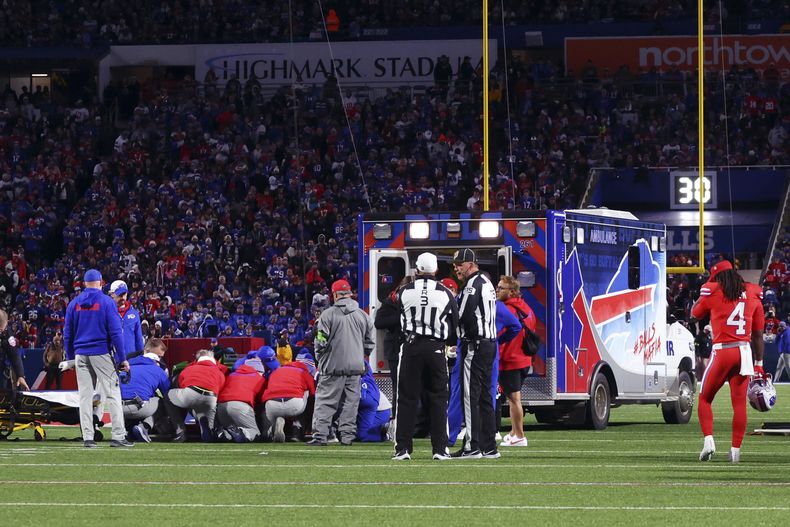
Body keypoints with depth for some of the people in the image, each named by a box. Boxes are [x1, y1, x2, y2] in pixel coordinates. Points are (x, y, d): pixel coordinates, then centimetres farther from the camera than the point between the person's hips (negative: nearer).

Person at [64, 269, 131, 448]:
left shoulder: (74, 303, 7)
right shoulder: (106, 302, -5)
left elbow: (67, 334, 10)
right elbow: (115, 331, -8)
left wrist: (70, 357, 18)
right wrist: (122, 358, -6)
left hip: (80, 355, 4)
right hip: (102, 353, -4)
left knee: (85, 396, 6)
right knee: (112, 393, -3)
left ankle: (88, 437, 1)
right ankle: (118, 436, -9)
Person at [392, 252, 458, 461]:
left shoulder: (404, 293, -2)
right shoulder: (445, 294, -2)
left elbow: (397, 324, 7)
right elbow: (454, 325, 5)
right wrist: (449, 342, 24)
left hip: (411, 348, 0)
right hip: (436, 348, 0)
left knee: (407, 398, 4)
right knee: (438, 399, 6)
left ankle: (402, 448, 1)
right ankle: (440, 449, 2)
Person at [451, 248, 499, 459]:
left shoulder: (473, 285, -13)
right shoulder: (486, 282, 19)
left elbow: (462, 315, -17)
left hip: (475, 346, -10)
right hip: (489, 344, 10)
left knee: (471, 396, -9)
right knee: (484, 396, 13)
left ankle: (472, 446, -11)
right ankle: (489, 447, 14)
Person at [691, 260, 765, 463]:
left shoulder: (713, 292, -1)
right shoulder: (753, 295, 8)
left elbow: (695, 313, 18)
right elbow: (758, 334, 10)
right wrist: (758, 363, 15)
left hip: (722, 351, -3)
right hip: (744, 351, 3)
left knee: (705, 399, 9)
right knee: (739, 402, 4)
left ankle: (708, 439, -9)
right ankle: (736, 449, 2)